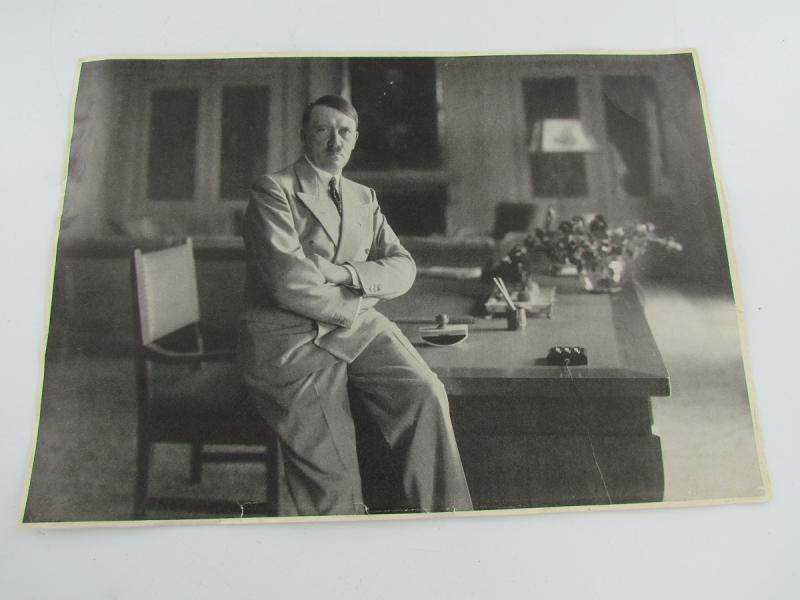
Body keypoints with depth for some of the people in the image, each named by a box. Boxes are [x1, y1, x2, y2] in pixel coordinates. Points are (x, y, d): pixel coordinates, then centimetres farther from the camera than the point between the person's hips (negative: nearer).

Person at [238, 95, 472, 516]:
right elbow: (290, 282, -14)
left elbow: (402, 268, 8)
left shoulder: (364, 198, 20)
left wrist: (345, 273, -10)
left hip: (358, 328, 5)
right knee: (333, 472, -16)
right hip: (288, 337, -5)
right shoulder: (273, 191, 0)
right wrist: (354, 306, -4)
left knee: (426, 394, -20)